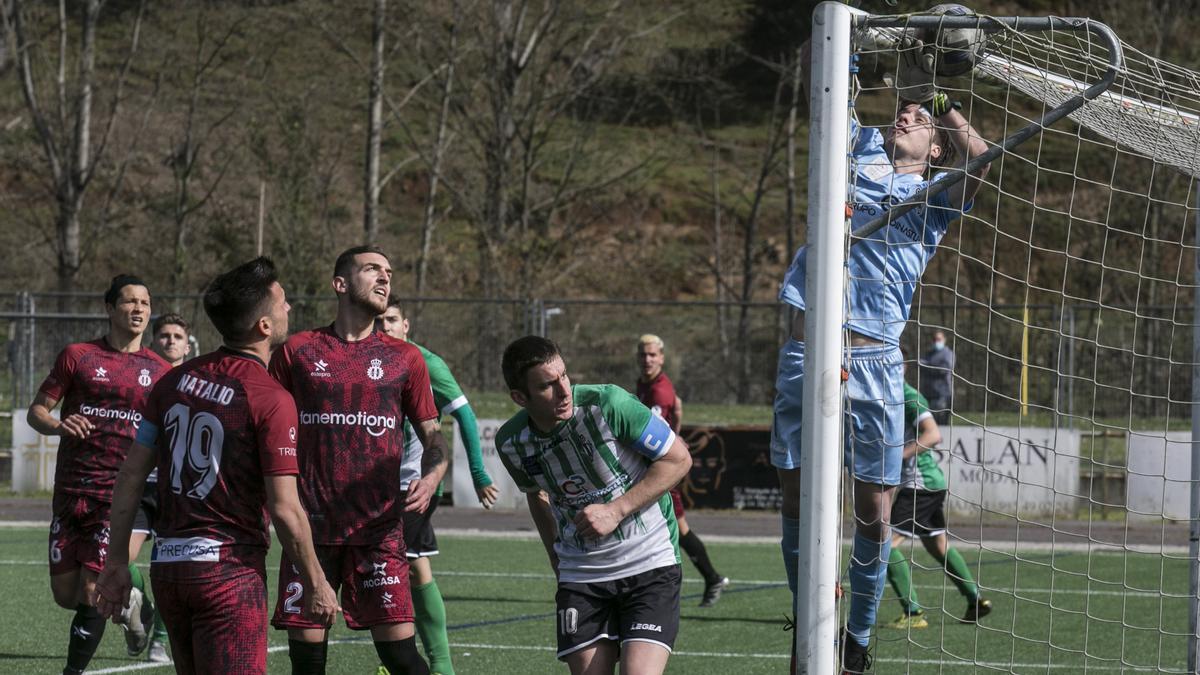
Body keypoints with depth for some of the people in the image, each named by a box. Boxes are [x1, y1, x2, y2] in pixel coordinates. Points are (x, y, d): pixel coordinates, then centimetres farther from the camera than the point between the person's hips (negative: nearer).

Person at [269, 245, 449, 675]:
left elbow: (432, 433, 12)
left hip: (378, 527, 0)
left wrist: (431, 475, -9)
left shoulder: (405, 359, 9)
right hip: (311, 525, 0)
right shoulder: (297, 351, 7)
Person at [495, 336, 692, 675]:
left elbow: (678, 459, -10)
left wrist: (616, 510, -16)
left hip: (649, 562, -4)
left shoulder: (608, 403, -18)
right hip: (580, 575, 4)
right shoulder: (510, 442, -3)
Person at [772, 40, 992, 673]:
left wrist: (941, 101, 1)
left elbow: (985, 165, -9)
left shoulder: (934, 196, 11)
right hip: (805, 352, 2)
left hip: (873, 358, -2)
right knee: (797, 500, 1)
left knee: (874, 509, 0)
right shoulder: (858, 150, 17)